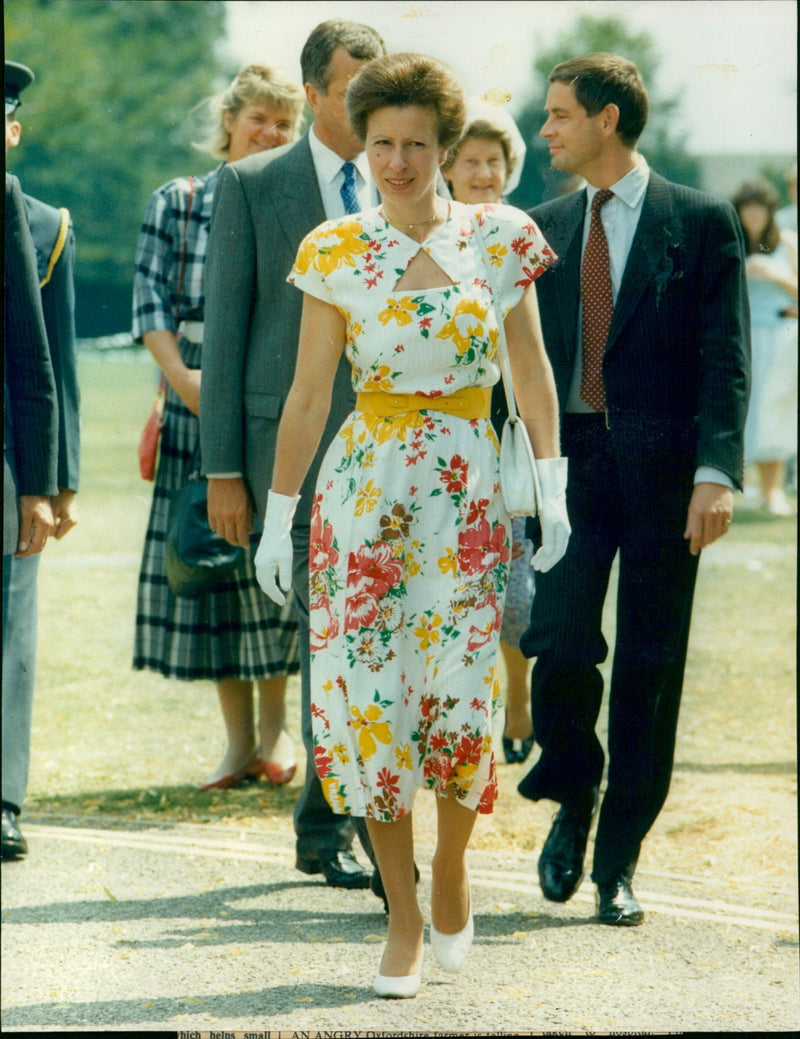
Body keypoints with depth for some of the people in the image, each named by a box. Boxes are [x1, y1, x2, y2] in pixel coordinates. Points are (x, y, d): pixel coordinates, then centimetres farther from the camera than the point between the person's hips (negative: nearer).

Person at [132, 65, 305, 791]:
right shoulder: (176, 204, 7)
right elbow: (152, 303, 2)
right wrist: (181, 376, -12)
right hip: (199, 412, 1)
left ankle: (275, 725, 12)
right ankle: (238, 739, 12)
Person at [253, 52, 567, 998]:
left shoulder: (498, 238, 1)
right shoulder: (336, 253, 1)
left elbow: (532, 370, 7)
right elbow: (308, 395, 4)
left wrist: (552, 485, 0)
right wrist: (277, 517, 3)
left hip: (467, 492, 0)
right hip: (363, 489, 0)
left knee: (459, 696, -7)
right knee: (368, 696, -2)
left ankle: (450, 869, 22)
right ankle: (403, 919, 9)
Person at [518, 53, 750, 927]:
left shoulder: (701, 223, 0)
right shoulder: (546, 228, 12)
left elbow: (726, 357, -5)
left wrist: (715, 471, -16)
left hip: (663, 465, -2)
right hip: (570, 461, 3)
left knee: (649, 667, 2)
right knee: (558, 642, -10)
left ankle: (618, 860, 11)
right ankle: (572, 801, 17)